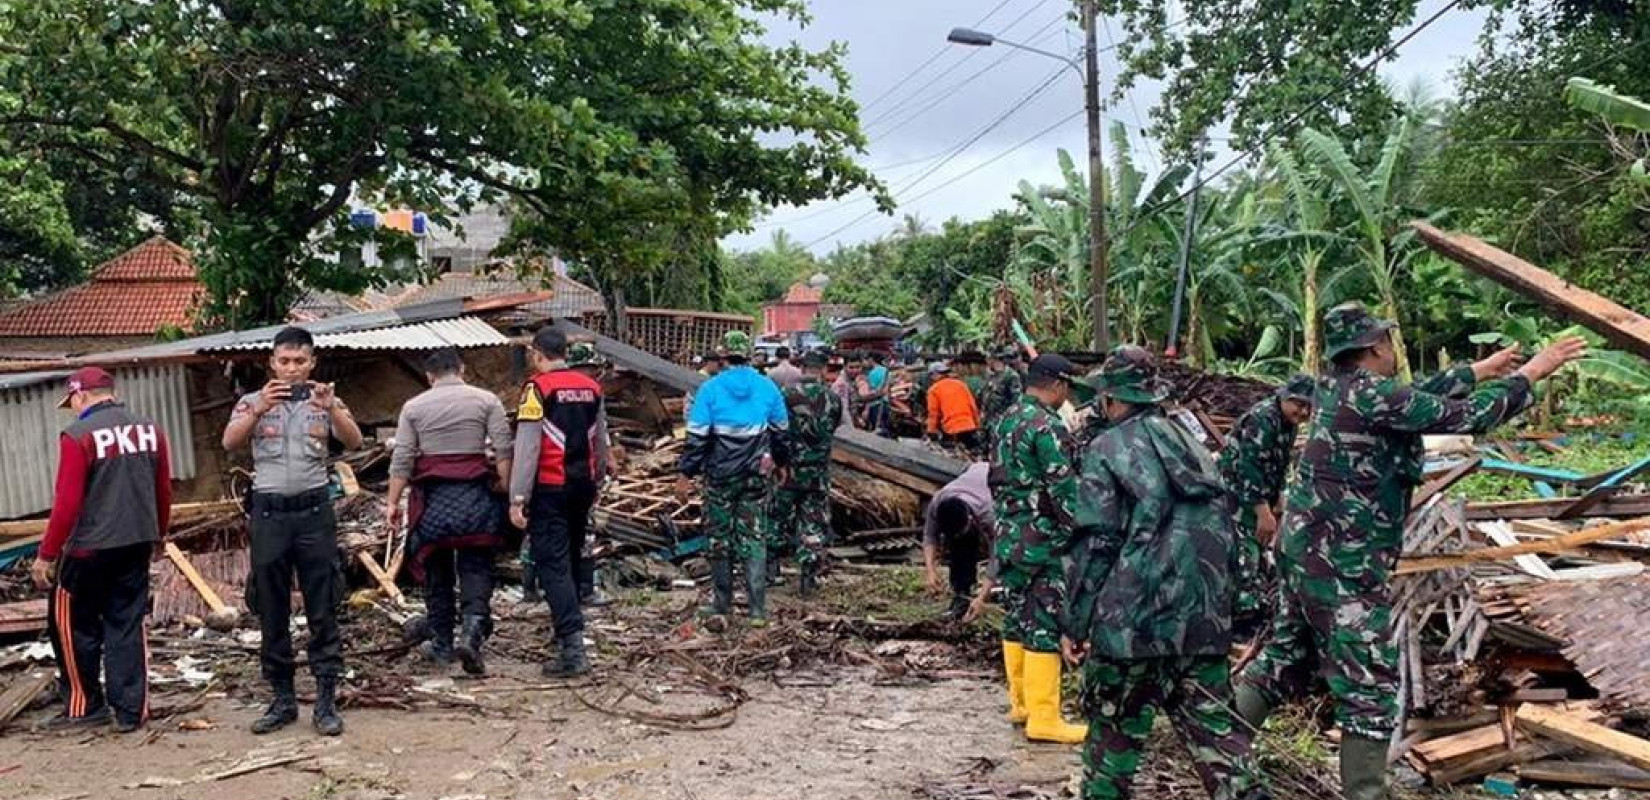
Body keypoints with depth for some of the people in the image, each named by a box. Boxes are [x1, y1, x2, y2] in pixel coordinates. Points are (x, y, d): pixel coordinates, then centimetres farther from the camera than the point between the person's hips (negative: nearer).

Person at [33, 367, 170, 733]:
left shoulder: (78, 435, -12)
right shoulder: (150, 429, 4)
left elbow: (67, 503, -14)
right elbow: (164, 492, 10)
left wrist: (46, 555, -6)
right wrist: (156, 535, 24)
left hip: (90, 547, -5)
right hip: (137, 543, 5)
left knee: (71, 624, 12)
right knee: (127, 625, 11)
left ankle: (84, 707, 19)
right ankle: (131, 711, 12)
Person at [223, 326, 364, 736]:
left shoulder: (326, 401, 5)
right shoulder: (253, 401, 6)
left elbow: (354, 442, -11)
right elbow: (229, 442, -11)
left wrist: (331, 410, -29)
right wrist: (259, 409, -28)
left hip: (314, 510, -1)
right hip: (268, 512, 1)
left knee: (322, 610, 0)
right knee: (272, 612, 7)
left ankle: (326, 701, 6)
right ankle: (283, 699, 18)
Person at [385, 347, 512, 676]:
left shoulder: (414, 406, 4)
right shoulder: (486, 400, 1)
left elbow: (402, 460, 0)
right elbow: (504, 450, -6)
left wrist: (392, 502, 4)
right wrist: (506, 490, -2)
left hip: (432, 495, 1)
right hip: (475, 494, -1)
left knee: (437, 571, 12)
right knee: (476, 567, 4)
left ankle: (441, 645, 18)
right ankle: (472, 633, -15)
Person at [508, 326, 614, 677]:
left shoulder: (538, 388, -11)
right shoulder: (591, 387, 7)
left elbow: (527, 446, -16)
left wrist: (518, 498, -15)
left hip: (550, 488, -6)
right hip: (583, 485, 6)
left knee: (553, 564, -5)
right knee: (571, 559, 20)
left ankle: (573, 647, -13)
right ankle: (566, 631, 33)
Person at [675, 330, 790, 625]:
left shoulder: (711, 388, -7)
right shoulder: (767, 387, 1)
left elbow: (697, 436, -9)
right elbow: (781, 431, 10)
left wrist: (685, 474, -4)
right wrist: (781, 463, 24)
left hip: (720, 476, -2)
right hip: (756, 476, 2)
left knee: (720, 537, 12)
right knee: (754, 539, 5)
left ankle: (721, 603, 19)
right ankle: (757, 610, 1)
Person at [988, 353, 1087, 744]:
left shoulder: (1004, 421, 12)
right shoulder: (1047, 426, -17)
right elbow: (1065, 489, -19)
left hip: (1007, 537, 9)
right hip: (1042, 541, -9)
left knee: (1016, 621, 15)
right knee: (1044, 628, -4)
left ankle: (1020, 701, 25)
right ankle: (1043, 719, 0)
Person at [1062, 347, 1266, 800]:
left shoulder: (1107, 449, -4)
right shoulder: (1192, 445, 15)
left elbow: (1095, 546, -10)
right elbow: (1225, 535, 17)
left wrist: (1074, 625, -5)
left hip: (1133, 622, -5)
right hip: (1205, 622, 5)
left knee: (1114, 730, 8)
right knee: (1215, 728, 10)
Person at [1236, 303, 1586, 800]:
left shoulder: (1336, 388, 9)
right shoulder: (1372, 395, -18)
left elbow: (1419, 398, 25)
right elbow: (1465, 417, -14)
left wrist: (1480, 370, 33)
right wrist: (1530, 374, -2)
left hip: (1304, 550, 9)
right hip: (1344, 566, -9)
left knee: (1286, 659, 18)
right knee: (1370, 686, 1)